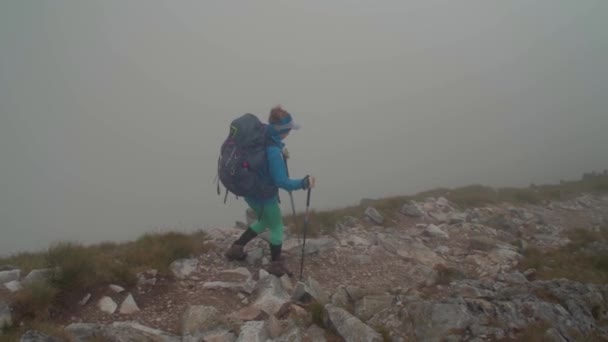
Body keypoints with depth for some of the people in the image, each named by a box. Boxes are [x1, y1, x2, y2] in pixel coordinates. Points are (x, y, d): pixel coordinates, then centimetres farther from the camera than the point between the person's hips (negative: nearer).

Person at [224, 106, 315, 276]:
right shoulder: (273, 152, -33)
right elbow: (282, 181, -29)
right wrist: (303, 183, -23)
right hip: (263, 195, -8)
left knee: (264, 222, 31)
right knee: (277, 227, 15)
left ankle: (236, 248, 37)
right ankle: (276, 265, 32)